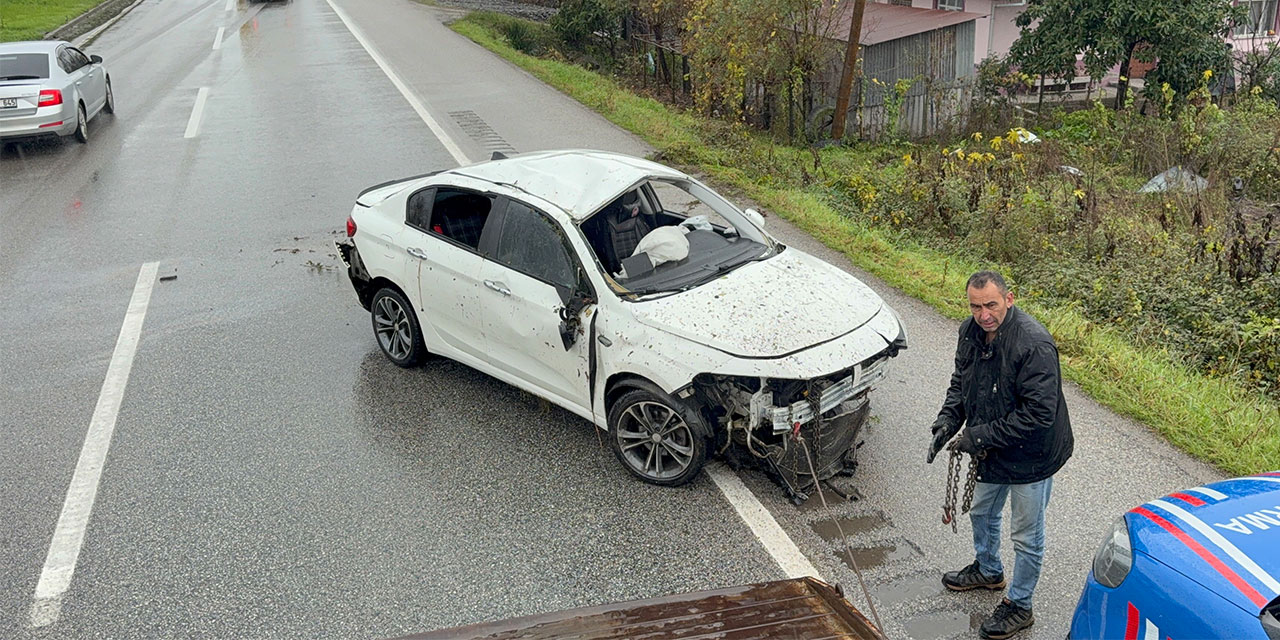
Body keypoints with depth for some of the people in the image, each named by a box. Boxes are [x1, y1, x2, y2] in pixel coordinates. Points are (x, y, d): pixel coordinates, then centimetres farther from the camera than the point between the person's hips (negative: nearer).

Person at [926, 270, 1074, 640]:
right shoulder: (971, 332, -7)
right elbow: (960, 381, 9)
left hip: (1031, 456, -8)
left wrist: (981, 435, -27)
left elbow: (1039, 413, -31)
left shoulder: (1034, 344, -31)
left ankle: (1019, 606, 30)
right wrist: (948, 421, -7)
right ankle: (988, 571, 55)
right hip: (991, 450, 8)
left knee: (1026, 537, 10)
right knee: (981, 512, 28)